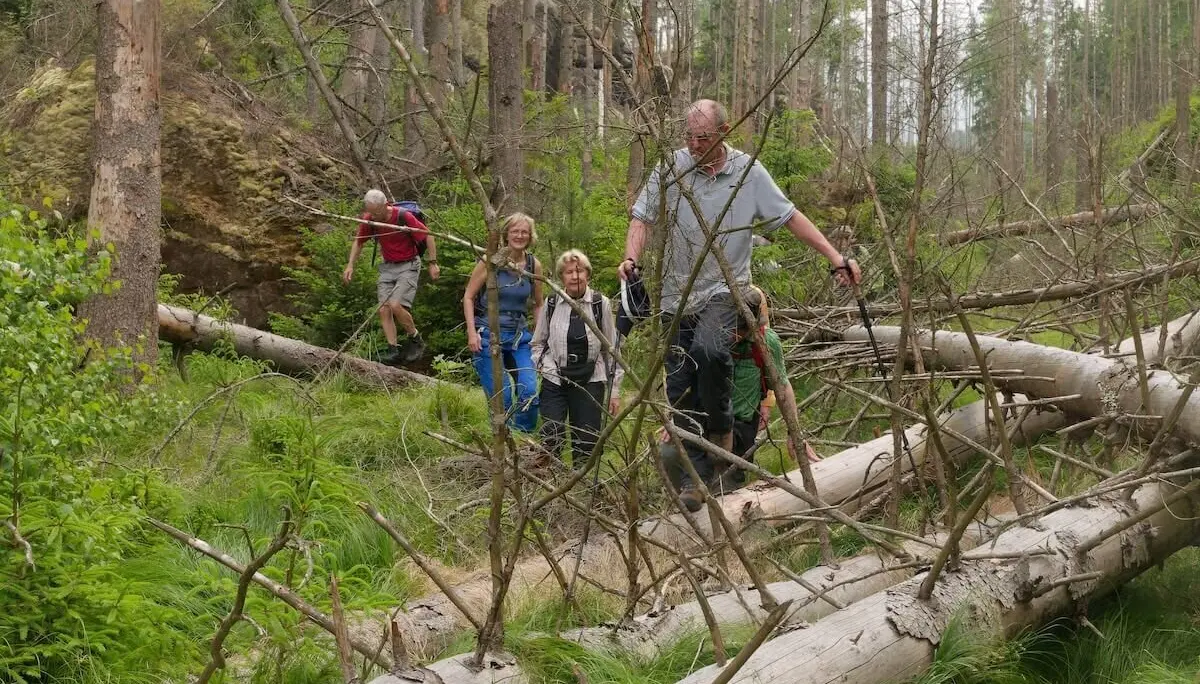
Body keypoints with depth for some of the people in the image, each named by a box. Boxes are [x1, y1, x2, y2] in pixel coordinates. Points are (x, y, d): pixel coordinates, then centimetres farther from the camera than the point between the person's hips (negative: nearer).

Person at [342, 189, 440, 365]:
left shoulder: (404, 217, -23)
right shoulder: (368, 220, -8)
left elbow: (428, 236, -11)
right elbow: (359, 241, 11)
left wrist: (433, 263, -11)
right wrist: (350, 265, 4)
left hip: (408, 266, -6)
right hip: (387, 267, 6)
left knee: (395, 305, -20)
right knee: (383, 309, -7)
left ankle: (415, 339, 1)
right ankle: (394, 350, -6)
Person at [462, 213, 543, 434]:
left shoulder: (534, 266, 3)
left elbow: (538, 305, 16)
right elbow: (468, 297, -2)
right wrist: (472, 332, -11)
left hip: (520, 337, 3)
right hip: (489, 335, -3)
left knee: (530, 394, -10)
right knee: (500, 398, -5)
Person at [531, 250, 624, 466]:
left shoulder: (601, 304, -2)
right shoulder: (551, 304, 1)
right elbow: (538, 342, 14)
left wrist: (614, 390, 4)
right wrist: (537, 366, -3)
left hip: (590, 381, -1)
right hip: (554, 381, 1)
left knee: (587, 444, 2)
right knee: (551, 440, -5)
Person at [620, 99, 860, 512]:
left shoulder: (748, 171, 1)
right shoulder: (671, 168, 1)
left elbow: (791, 218, 5)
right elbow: (642, 217, 2)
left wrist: (835, 258, 0)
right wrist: (632, 259, -17)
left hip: (724, 290, -2)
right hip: (677, 295, 3)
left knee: (709, 349, -33)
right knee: (681, 390, 0)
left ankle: (722, 433, -10)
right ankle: (696, 478, 8)